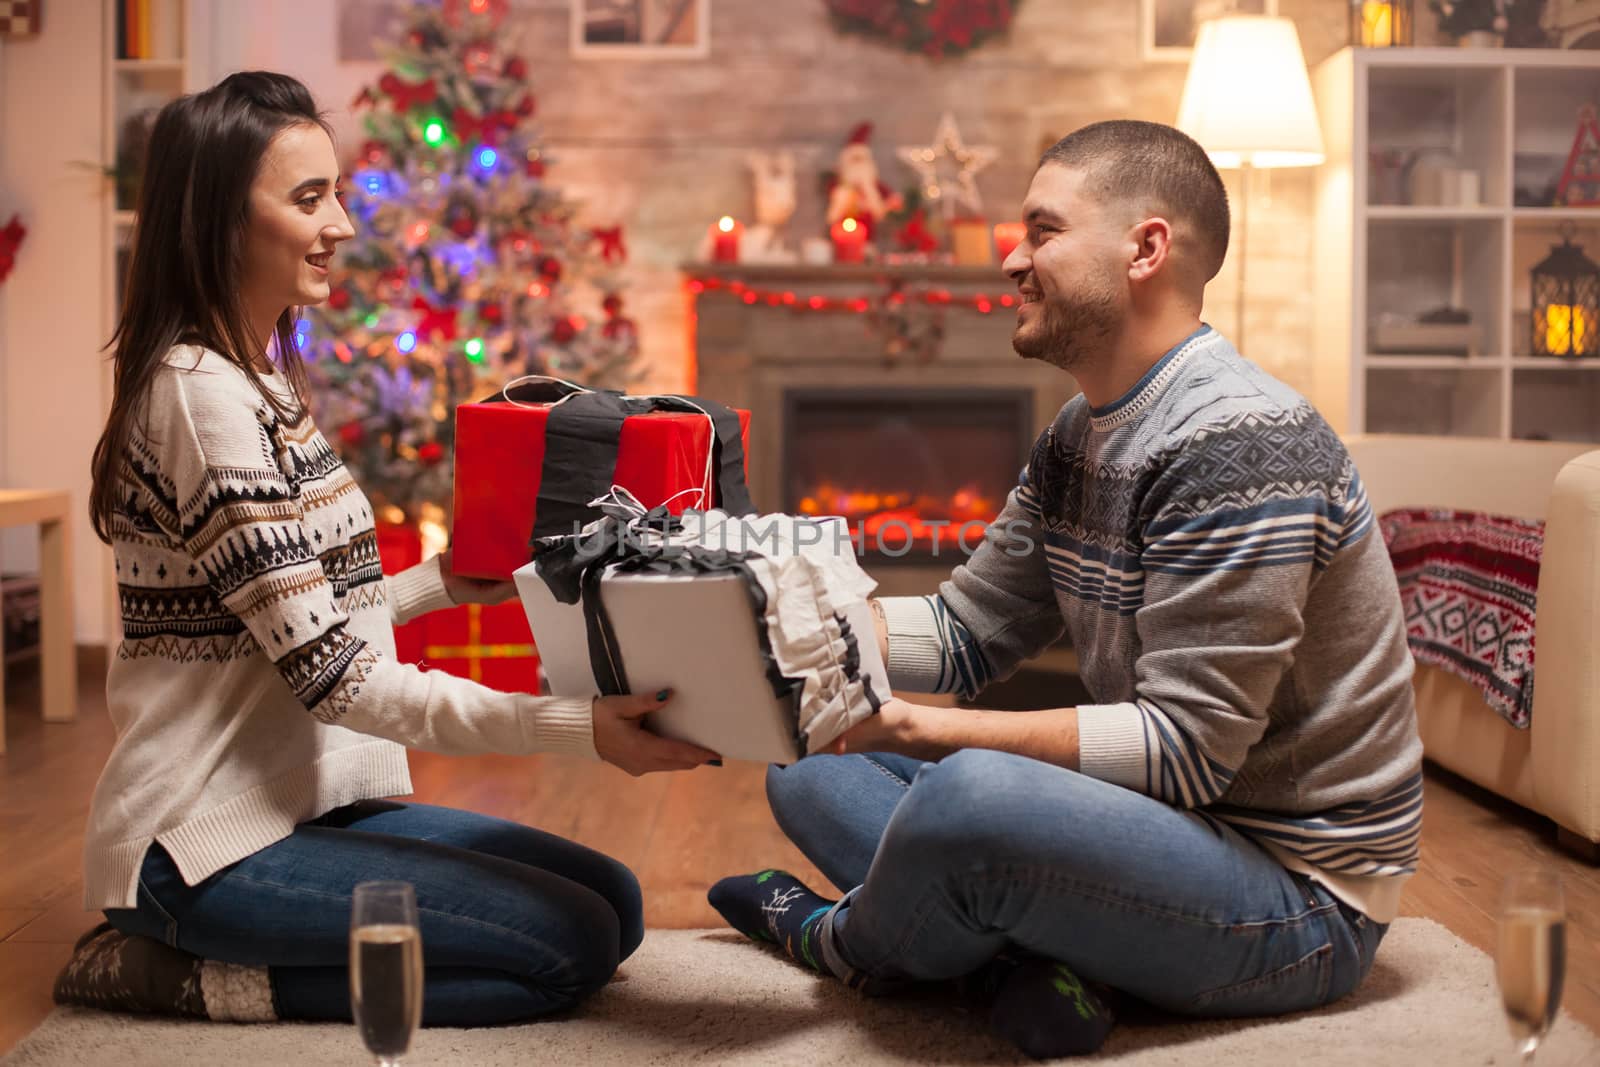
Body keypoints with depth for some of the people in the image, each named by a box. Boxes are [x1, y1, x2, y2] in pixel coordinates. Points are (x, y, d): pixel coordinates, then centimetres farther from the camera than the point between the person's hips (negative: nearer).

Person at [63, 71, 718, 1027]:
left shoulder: (263, 377, 12)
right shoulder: (200, 392, -18)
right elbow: (330, 673, -22)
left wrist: (448, 584, 9)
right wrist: (576, 726, -26)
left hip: (308, 800, 9)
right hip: (210, 841, -9)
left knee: (614, 902, 4)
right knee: (573, 943, -13)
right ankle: (203, 978, -6)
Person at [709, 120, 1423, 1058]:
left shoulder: (1239, 444, -22)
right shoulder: (1076, 439, 9)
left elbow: (1183, 753, -25)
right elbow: (962, 632, 12)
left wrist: (916, 730, -25)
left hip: (1296, 893, -10)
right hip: (1162, 828, 10)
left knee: (968, 797, -36)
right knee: (807, 766, 9)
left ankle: (853, 944, -1)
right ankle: (1040, 962, -13)